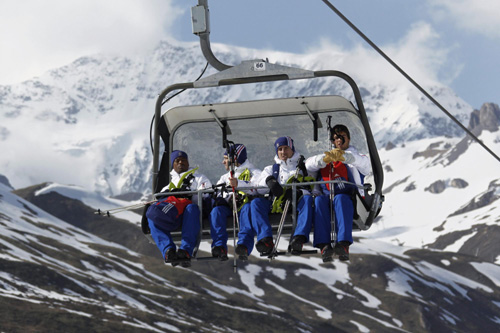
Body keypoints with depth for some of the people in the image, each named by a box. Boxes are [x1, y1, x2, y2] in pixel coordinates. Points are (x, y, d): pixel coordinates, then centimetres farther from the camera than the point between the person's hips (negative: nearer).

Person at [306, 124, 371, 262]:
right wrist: (326, 158, -16)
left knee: (340, 199, -37)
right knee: (319, 200, -32)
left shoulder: (355, 157, 20)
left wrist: (345, 156, -24)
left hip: (348, 197, -2)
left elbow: (366, 166, -5)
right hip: (327, 195, 2)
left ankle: (343, 244, -54)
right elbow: (309, 165, 6)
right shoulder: (325, 159, 27)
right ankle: (324, 245, -45)